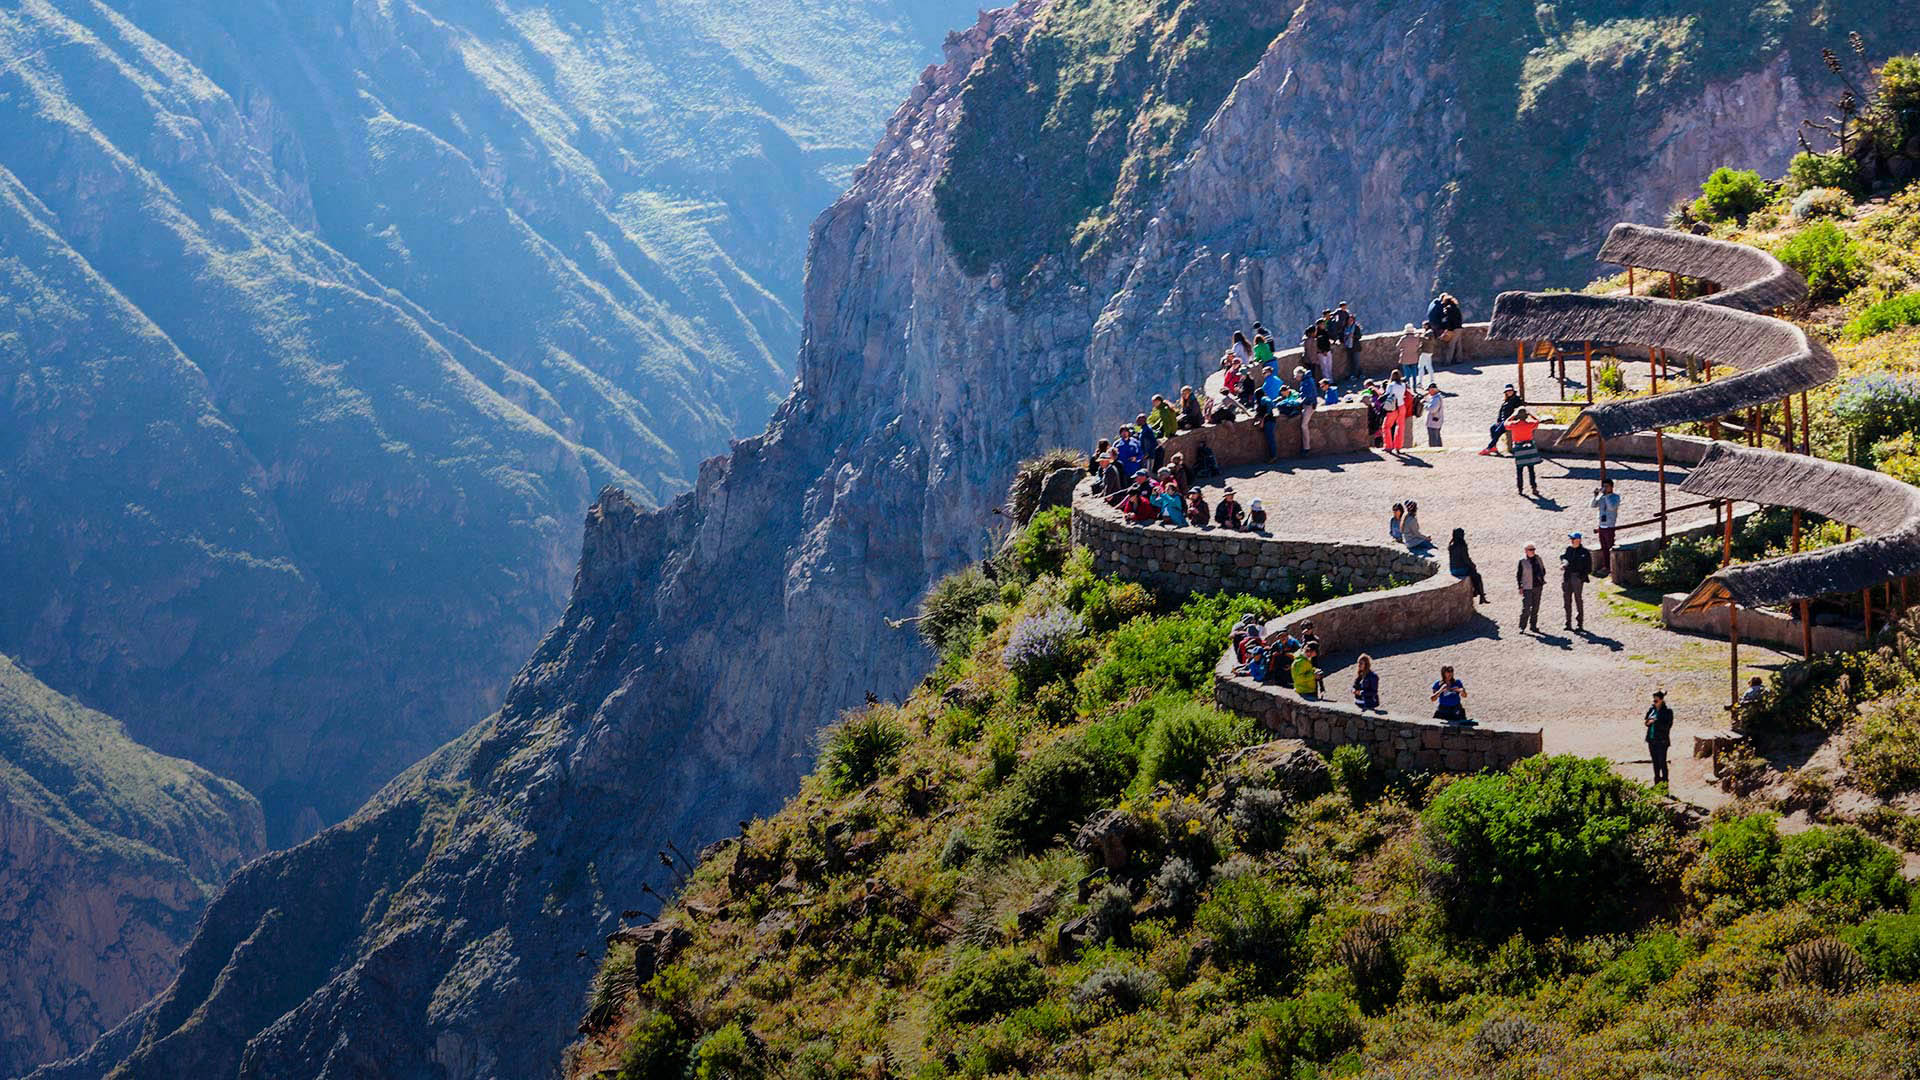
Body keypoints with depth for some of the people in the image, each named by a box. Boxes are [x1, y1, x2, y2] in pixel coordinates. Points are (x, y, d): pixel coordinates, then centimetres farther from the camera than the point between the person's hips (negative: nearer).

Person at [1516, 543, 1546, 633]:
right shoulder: (1522, 561, -9)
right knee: (1526, 608, -12)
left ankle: (1533, 625, 22)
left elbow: (1543, 569, 20)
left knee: (1535, 607, 12)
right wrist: (1520, 587, -9)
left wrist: (1542, 578, 7)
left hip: (1538, 586, 6)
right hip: (1527, 587, -6)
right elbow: (1518, 575, -5)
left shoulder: (1537, 558, 6)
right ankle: (1522, 627, -5)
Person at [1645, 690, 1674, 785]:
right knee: (1655, 762, 14)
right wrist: (1648, 722, -11)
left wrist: (1655, 722, -24)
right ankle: (1657, 782, 24)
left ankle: (1665, 783, 6)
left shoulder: (1667, 711, -11)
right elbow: (1646, 722, 12)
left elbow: (1667, 726, -15)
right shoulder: (1651, 709, 5)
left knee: (1662, 762, -2)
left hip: (1661, 741, -6)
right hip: (1652, 740, 6)